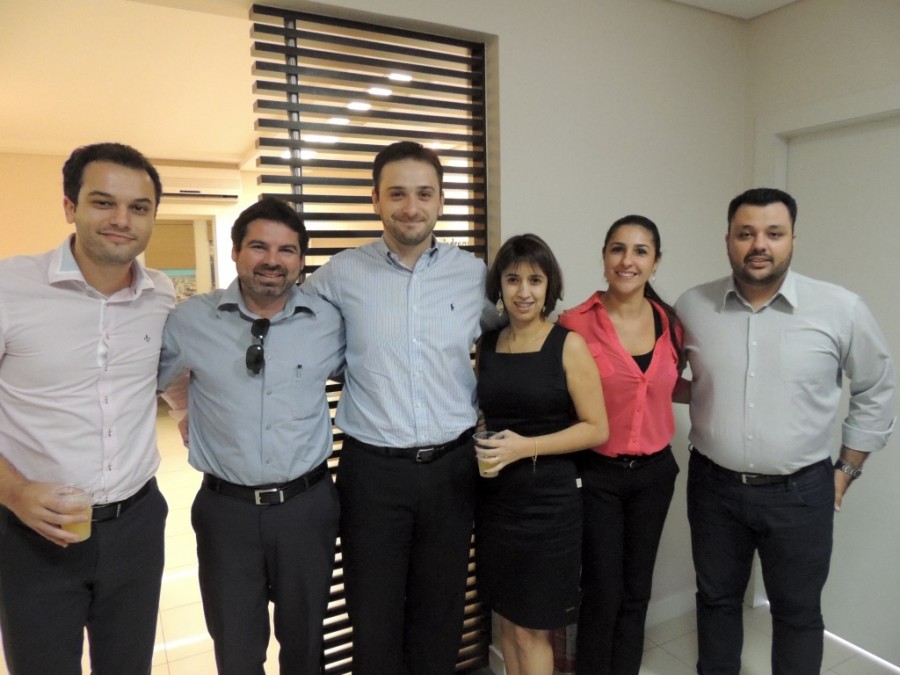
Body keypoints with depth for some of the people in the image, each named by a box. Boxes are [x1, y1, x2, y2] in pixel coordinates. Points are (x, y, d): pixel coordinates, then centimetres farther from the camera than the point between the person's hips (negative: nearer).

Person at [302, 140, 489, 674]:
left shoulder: (475, 274, 0)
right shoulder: (343, 273, -5)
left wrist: (486, 420, 7)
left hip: (453, 467, 2)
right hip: (373, 470, -1)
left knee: (441, 615, 19)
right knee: (374, 617, 14)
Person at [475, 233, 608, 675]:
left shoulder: (568, 345, -9)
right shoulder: (486, 344, 5)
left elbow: (596, 428, -10)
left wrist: (526, 447, -19)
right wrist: (480, 447, 0)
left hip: (548, 500, -4)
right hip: (495, 498, 5)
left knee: (532, 629, 8)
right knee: (507, 620, 17)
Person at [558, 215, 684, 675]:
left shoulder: (670, 322, 0)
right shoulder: (576, 323, -15)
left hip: (654, 470, 4)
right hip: (597, 473, -4)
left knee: (637, 590, 18)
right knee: (602, 594, 5)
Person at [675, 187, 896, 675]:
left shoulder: (841, 309, -10)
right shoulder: (691, 307, -7)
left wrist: (846, 470, 3)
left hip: (800, 492, -1)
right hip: (713, 487, 2)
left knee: (797, 613, 17)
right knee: (716, 598, 20)